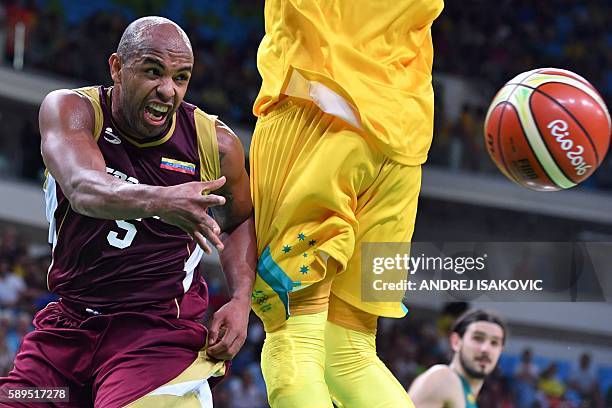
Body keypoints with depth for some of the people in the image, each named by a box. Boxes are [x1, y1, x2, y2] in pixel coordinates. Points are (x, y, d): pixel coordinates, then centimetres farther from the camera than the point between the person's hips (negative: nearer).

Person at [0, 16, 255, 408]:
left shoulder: (216, 143, -2)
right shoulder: (69, 109, -7)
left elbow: (239, 222, 18)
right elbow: (83, 190, -28)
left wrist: (240, 301, 0)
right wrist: (159, 201, -48)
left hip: (161, 331, -2)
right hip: (69, 325, 2)